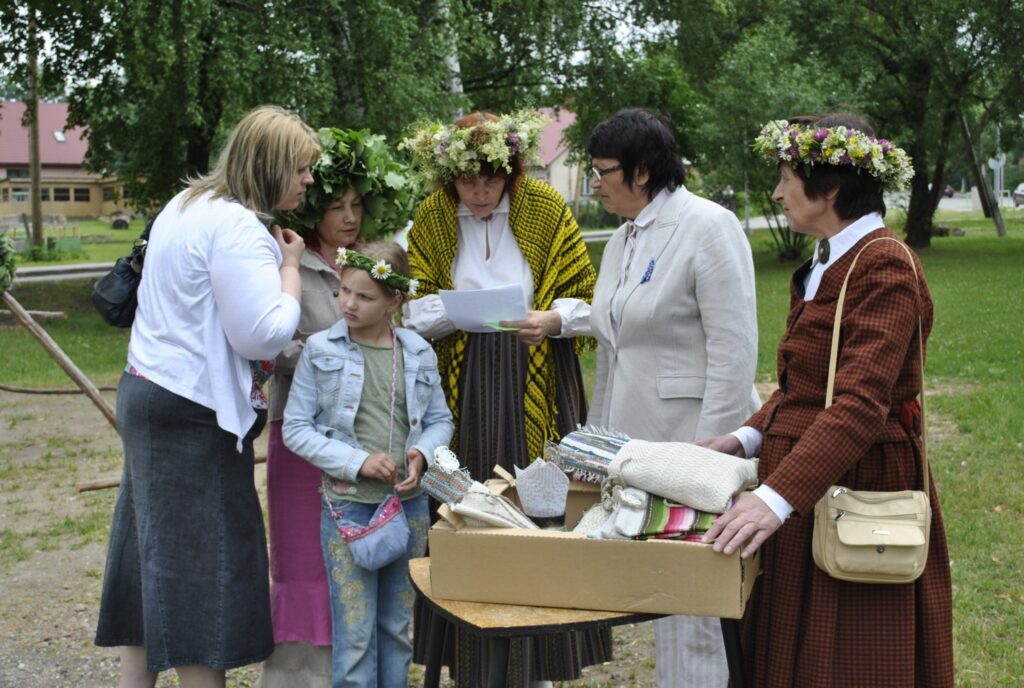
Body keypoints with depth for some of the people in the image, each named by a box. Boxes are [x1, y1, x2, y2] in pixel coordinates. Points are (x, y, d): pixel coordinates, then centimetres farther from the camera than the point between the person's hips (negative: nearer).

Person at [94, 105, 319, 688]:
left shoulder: (188, 206, 13)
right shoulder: (238, 229, -19)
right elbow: (265, 334, -24)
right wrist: (290, 267, -10)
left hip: (149, 392, 11)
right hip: (193, 414, -10)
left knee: (155, 561, 16)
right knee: (203, 562, -3)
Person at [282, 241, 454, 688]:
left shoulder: (418, 353, 3)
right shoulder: (320, 351, -5)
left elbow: (440, 419, 12)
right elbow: (295, 428, -6)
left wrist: (422, 453, -10)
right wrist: (358, 462, -16)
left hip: (409, 503, 3)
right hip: (348, 505, -3)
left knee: (398, 626, 14)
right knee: (355, 632, 0)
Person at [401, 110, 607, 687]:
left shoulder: (549, 210, -1)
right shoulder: (431, 219, 4)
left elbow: (588, 299, 3)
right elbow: (413, 309, 6)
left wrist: (554, 320, -18)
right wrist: (452, 308, -16)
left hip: (538, 388, -1)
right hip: (464, 389, 1)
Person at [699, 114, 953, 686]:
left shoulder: (884, 267, -17)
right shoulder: (825, 266, 14)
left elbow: (861, 404, -27)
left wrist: (777, 496, -35)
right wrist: (749, 437, 3)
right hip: (803, 501, 9)